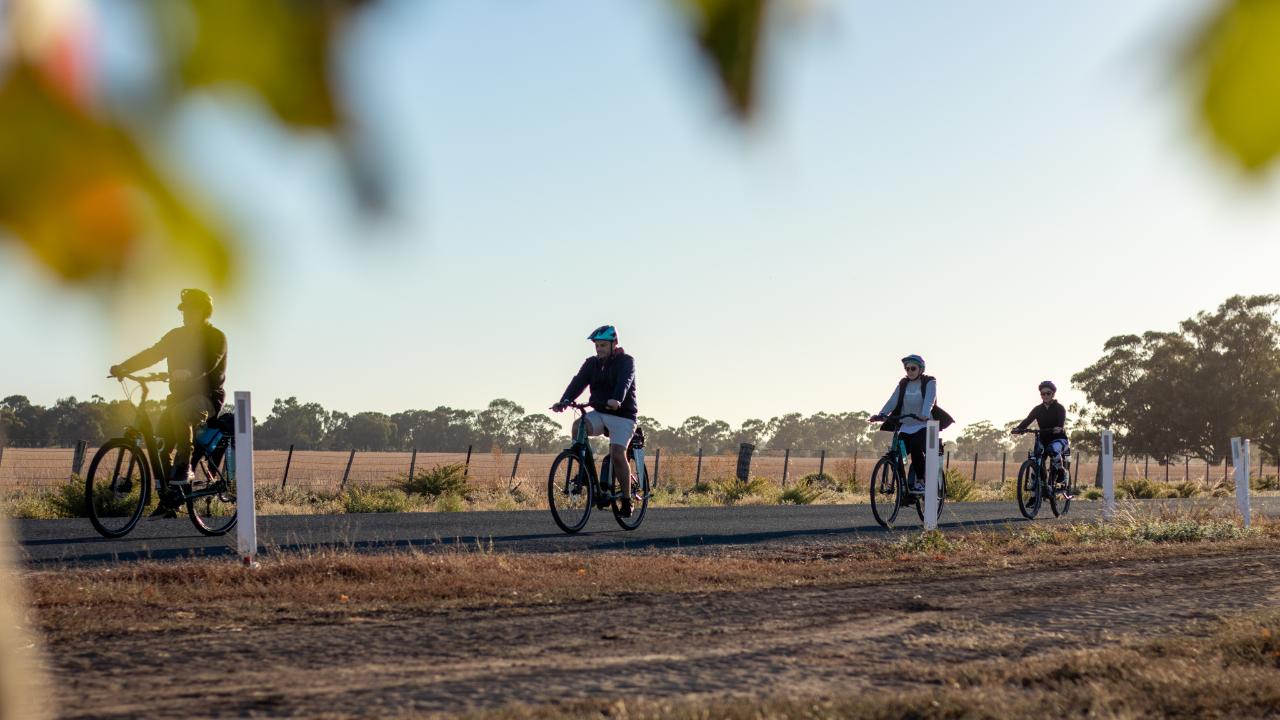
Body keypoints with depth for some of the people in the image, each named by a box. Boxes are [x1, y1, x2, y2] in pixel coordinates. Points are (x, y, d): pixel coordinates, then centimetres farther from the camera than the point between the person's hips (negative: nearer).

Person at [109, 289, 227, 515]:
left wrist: (186, 373, -45)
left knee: (179, 413, -38)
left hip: (207, 396, -6)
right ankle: (167, 500, -2)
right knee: (159, 446, -10)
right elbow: (152, 353, 2)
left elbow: (208, 363, -24)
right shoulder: (177, 335, 12)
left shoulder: (216, 337, -5)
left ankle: (184, 468, -29)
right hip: (180, 396, 6)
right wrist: (123, 367, -14)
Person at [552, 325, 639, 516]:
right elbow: (578, 382, -8)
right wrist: (564, 401, -26)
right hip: (599, 413, 4)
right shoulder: (592, 363, 6)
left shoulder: (626, 362, -7)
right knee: (578, 427, -26)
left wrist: (616, 400, -47)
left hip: (622, 415, -4)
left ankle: (627, 500, -7)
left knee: (617, 454, -19)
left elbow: (624, 381, -27)